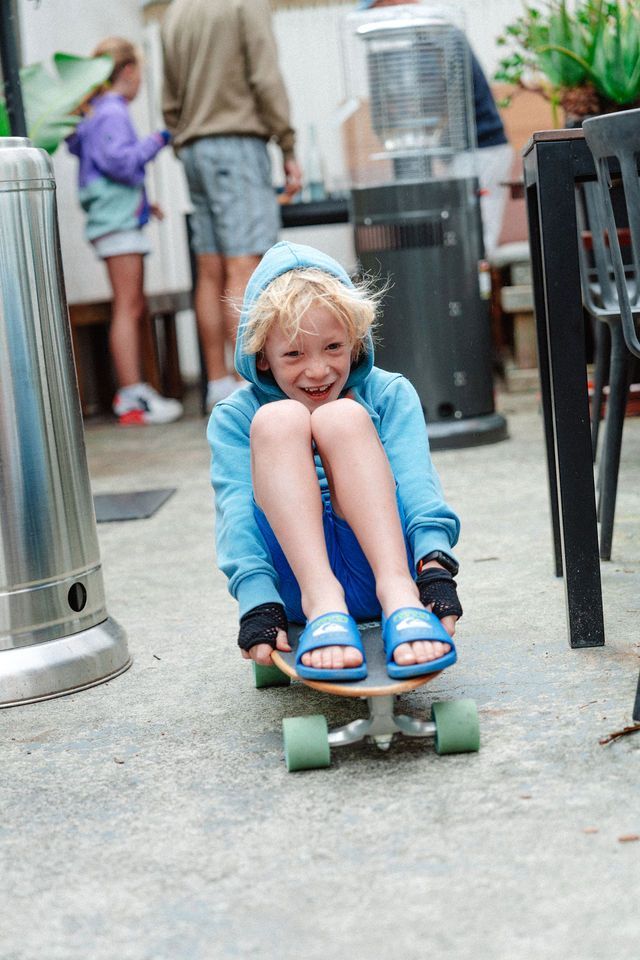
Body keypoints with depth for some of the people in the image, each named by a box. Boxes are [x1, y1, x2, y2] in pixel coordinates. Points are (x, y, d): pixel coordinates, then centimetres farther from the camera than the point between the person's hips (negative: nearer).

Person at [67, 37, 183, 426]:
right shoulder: (111, 113, -11)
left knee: (135, 307, 12)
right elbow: (118, 160, -23)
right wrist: (156, 142, -12)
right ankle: (133, 397, -12)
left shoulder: (99, 113, 19)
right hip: (118, 217, -10)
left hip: (121, 216, 10)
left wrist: (141, 202, 25)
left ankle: (132, 390, 15)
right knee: (128, 306, -11)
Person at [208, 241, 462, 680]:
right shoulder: (235, 417, 8)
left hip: (383, 559, 0)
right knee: (279, 419, -20)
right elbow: (239, 514, -7)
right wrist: (258, 602, -26)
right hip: (297, 574, 0)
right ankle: (321, 603, -39)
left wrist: (435, 564, -28)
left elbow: (416, 484, -7)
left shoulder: (389, 394, 10)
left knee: (341, 417, -21)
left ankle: (399, 592, -39)